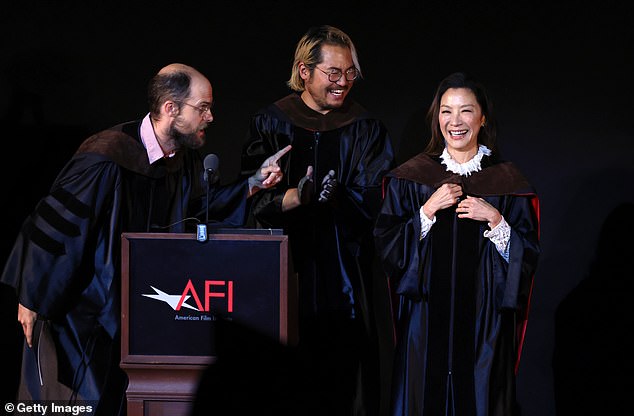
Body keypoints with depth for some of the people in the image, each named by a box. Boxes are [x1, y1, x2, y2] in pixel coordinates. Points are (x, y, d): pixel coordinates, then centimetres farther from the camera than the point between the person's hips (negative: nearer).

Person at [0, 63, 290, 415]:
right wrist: (30, 299, -14)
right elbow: (52, 226, -21)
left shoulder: (186, 158, -5)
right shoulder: (105, 159, -28)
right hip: (84, 304, -7)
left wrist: (254, 183, -1)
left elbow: (198, 206, 12)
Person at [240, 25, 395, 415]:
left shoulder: (365, 129, 6)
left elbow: (374, 202, -3)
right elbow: (254, 200, -3)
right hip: (286, 272, 0)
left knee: (339, 379, -3)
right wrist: (295, 196, -23)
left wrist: (336, 197, -23)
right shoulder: (272, 123, 4)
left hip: (346, 276, 1)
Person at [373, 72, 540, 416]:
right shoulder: (412, 177, 4)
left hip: (484, 318, 0)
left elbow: (528, 254, 2)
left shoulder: (507, 181, 3)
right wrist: (427, 211, -11)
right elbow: (386, 243, 0)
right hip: (426, 317, 0)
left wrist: (495, 221, -13)